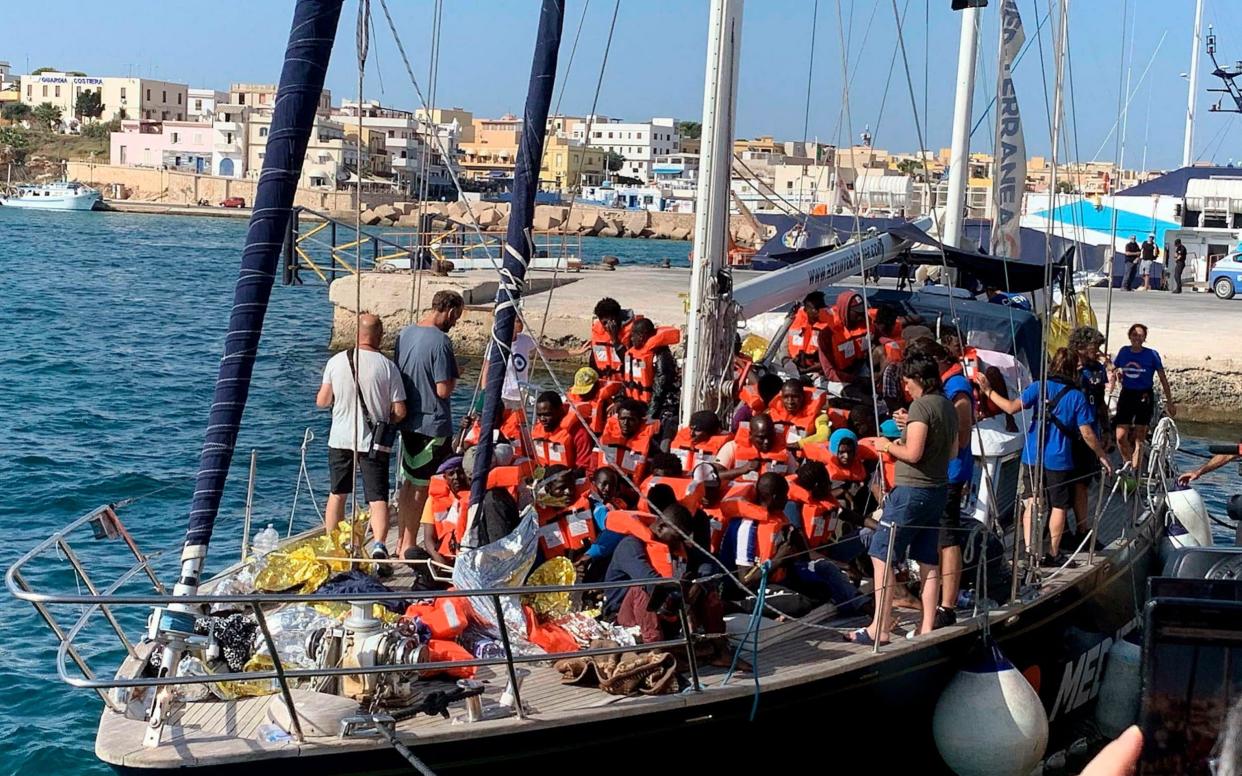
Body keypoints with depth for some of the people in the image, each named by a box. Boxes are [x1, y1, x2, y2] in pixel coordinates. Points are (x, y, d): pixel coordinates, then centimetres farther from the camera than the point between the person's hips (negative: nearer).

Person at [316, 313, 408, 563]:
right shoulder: (388, 367, -9)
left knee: (337, 494, 18)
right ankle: (379, 544, -23)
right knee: (378, 498, -3)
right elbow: (399, 412, -9)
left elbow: (321, 401, 3)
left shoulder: (336, 362, -4)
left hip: (340, 439, 3)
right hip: (374, 442, -2)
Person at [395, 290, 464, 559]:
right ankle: (409, 546, 8)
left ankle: (402, 542, 23)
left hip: (407, 421, 7)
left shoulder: (405, 334, 5)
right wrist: (454, 377, -2)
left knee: (408, 482, 16)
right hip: (433, 424, -7)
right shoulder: (440, 341, -19)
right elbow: (443, 390, -21)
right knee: (421, 486, 2)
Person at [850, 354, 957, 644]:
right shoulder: (948, 407, 12)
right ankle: (927, 627, 11)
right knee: (929, 561, 10)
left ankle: (880, 628, -6)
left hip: (911, 490, -9)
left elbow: (913, 453, -21)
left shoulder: (921, 405, -15)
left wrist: (889, 446, -4)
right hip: (937, 490, 9)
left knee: (881, 556, -4)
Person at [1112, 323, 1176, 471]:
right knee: (1121, 437, -8)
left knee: (1139, 439, -3)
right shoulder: (1123, 352, 5)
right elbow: (1113, 372, 18)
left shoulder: (1151, 355, -4)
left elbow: (1163, 379, 0)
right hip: (1126, 396, 3)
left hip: (1144, 397, -3)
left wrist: (1169, 402, 0)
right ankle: (1128, 465, 12)